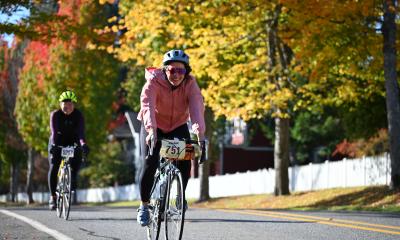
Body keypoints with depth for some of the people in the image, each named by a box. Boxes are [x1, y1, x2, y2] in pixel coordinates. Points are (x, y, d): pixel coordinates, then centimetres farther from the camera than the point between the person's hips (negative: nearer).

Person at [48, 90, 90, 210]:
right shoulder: (55, 114, -18)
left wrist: (83, 144, -49)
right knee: (53, 168, -17)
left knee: (78, 157, -28)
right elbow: (54, 132, -31)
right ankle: (53, 197, -8)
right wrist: (53, 145, -50)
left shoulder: (78, 115, -16)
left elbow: (81, 131, -30)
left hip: (72, 142, 1)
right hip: (57, 142, -1)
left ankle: (72, 178, 2)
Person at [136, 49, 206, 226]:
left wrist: (200, 134, -50)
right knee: (150, 164, -17)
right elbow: (148, 106, -41)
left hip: (178, 127, 2)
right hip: (154, 127, -2)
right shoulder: (154, 82, -26)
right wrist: (152, 131, -57)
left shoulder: (190, 84, -21)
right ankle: (144, 205, 1)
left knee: (185, 162, -17)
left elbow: (197, 108, -35)